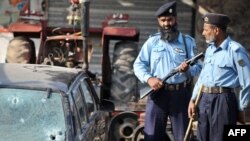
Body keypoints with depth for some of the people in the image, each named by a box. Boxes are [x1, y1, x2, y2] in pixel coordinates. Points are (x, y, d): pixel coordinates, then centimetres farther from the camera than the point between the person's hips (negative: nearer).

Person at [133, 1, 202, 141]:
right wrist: (148, 78, -12)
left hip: (181, 94, -1)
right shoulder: (152, 41, 9)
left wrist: (188, 69, -22)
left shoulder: (187, 41, 6)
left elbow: (198, 67, 1)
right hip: (157, 92, 1)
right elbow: (138, 64, 6)